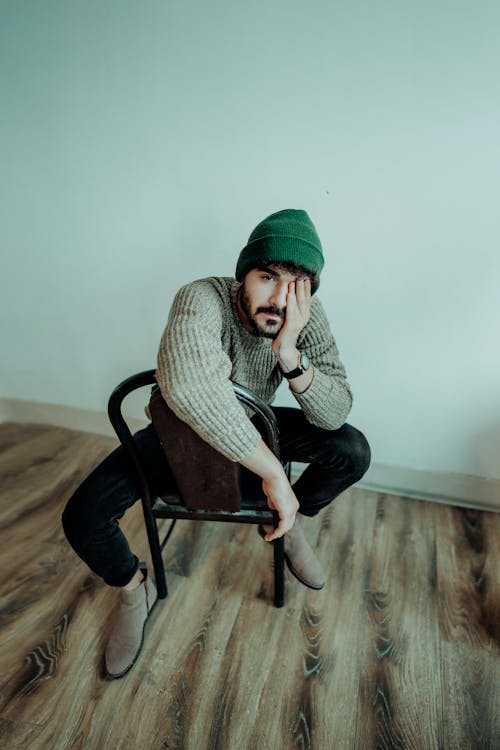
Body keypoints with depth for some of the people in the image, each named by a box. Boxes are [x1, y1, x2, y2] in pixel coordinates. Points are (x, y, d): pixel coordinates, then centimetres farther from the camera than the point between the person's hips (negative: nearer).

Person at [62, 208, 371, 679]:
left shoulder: (307, 316, -19)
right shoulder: (203, 300, -33)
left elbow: (334, 414, -21)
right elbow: (188, 387, -54)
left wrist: (289, 353, -37)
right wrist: (273, 472, -47)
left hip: (252, 426, 3)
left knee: (353, 452, -13)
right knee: (82, 518, -18)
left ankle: (283, 525, 15)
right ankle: (135, 590, 16)